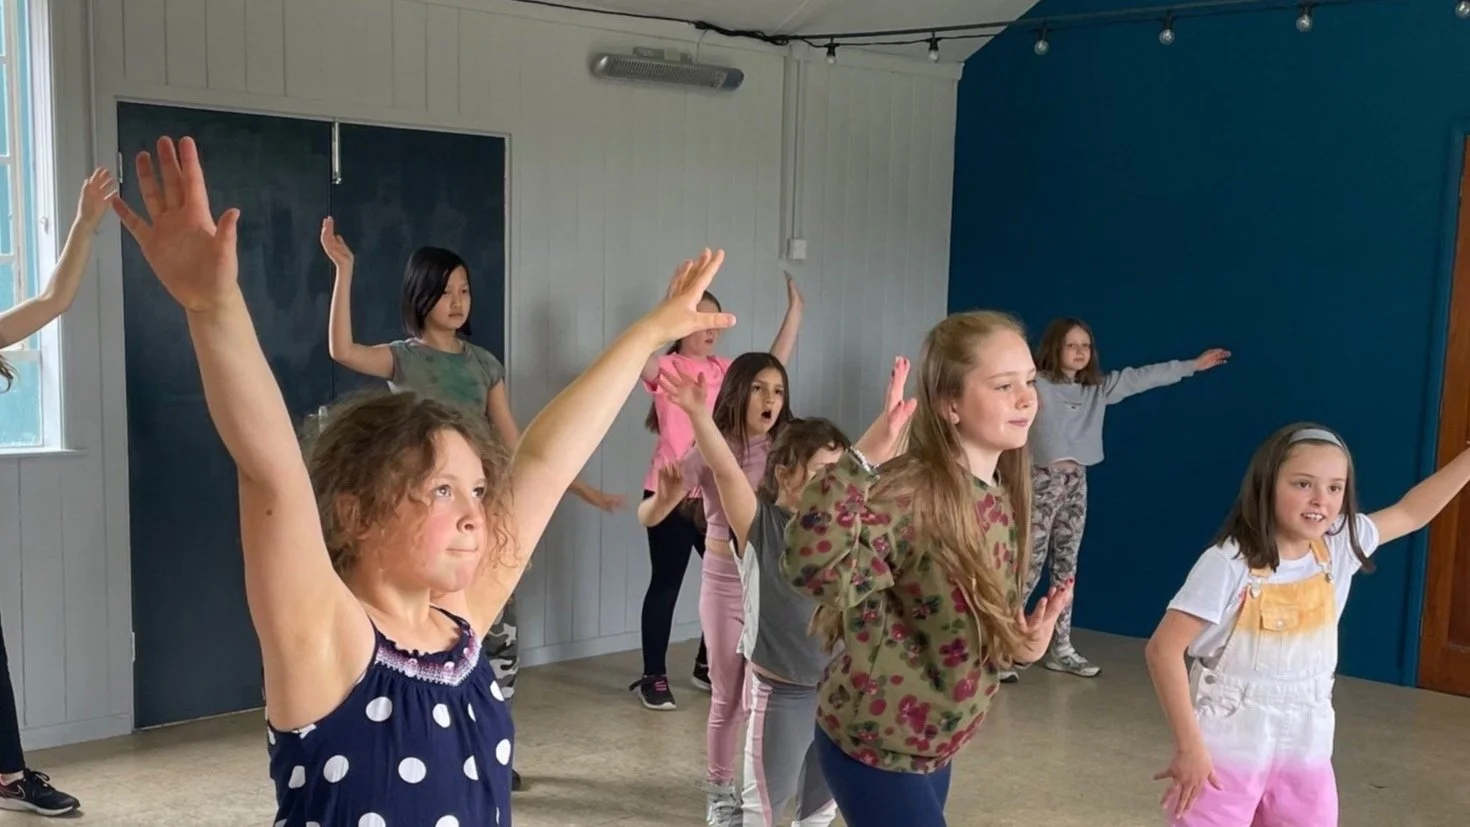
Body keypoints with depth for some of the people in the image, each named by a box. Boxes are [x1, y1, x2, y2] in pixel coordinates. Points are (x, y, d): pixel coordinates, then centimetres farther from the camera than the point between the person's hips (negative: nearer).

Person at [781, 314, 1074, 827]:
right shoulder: (909, 490, -25)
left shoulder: (1001, 498, 2)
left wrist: (1022, 642, -4)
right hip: (873, 743, -8)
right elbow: (812, 564, -43)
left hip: (934, 744, 8)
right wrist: (865, 457, -46)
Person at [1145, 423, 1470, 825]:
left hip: (1304, 751, 6)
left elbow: (1411, 512, 15)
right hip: (1228, 750, -6)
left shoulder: (1339, 549, -1)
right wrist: (1188, 744, -23)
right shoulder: (1229, 563, -20)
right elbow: (1164, 648, -22)